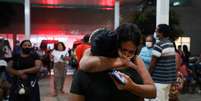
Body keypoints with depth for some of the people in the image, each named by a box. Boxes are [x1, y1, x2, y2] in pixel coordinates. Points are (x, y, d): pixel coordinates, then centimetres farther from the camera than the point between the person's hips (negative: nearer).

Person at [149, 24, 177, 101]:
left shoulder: (158, 45, -16)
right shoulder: (171, 44, 10)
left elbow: (153, 64, -15)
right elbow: (169, 62, 14)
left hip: (159, 80, -8)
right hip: (169, 79, 8)